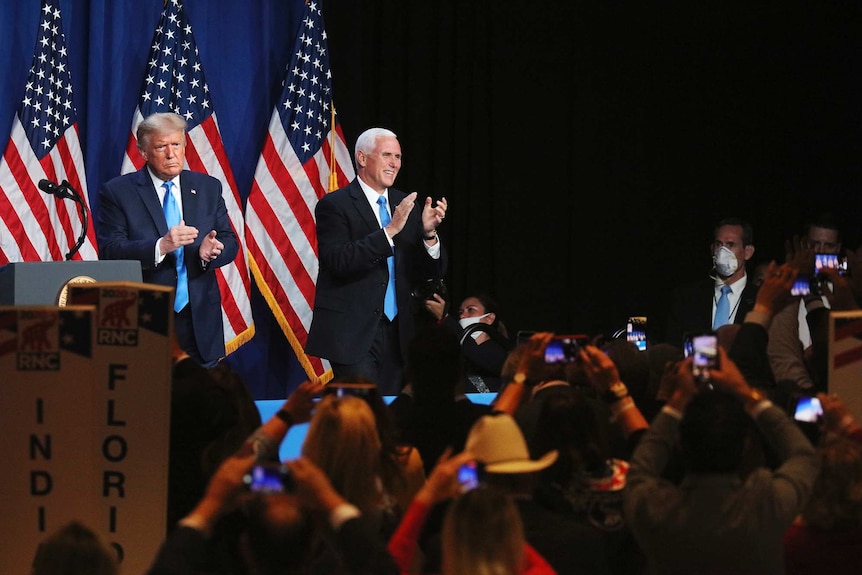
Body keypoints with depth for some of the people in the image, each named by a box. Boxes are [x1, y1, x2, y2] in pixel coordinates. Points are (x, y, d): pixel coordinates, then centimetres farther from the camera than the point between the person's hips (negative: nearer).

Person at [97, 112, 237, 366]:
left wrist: (210, 251, -14)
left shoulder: (208, 188, 12)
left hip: (200, 322, 3)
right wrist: (160, 247, -25)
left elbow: (229, 242, 11)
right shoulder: (117, 192, 0)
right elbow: (109, 252, -10)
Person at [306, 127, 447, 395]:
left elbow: (431, 272, 13)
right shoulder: (335, 205, -3)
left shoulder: (406, 206, 14)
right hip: (353, 333, -6)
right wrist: (390, 231, -23)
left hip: (397, 333, 6)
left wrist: (428, 232, -7)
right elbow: (339, 262, -18)